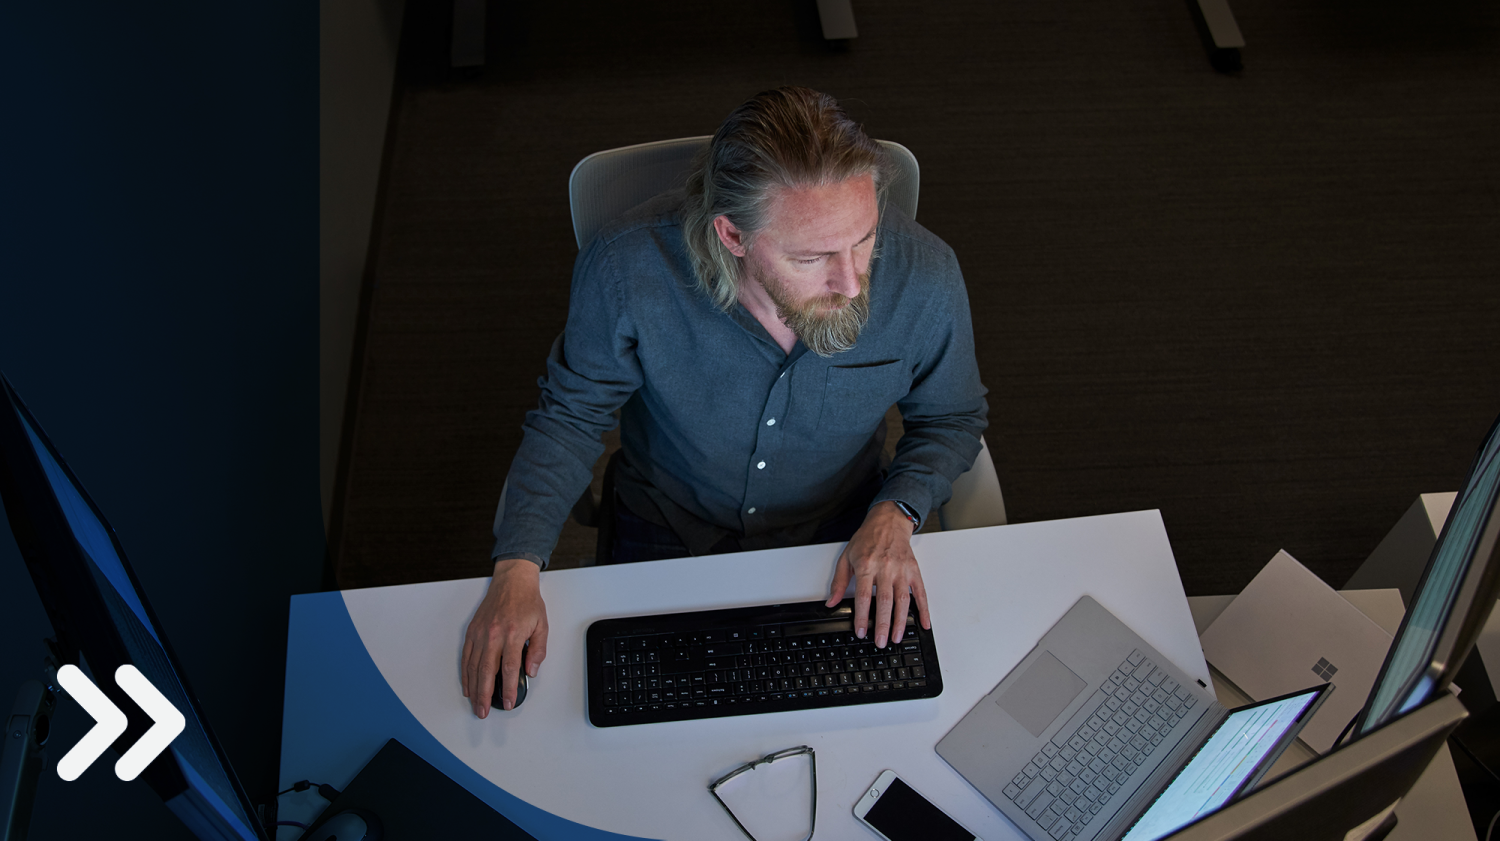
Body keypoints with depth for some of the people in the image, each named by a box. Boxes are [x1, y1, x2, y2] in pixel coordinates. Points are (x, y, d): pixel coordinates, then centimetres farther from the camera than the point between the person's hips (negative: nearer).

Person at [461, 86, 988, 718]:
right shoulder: (628, 267, -29)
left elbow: (953, 418, -2)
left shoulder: (924, 276, -25)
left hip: (839, 541, 1)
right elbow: (570, 415, -9)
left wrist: (895, 515, -19)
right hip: (667, 538, 0)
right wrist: (517, 567, -20)